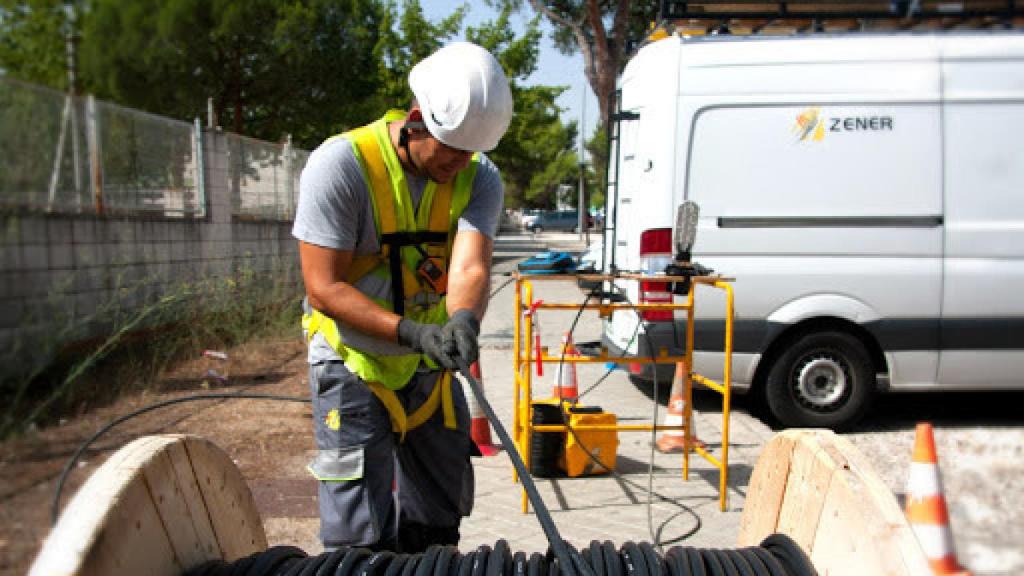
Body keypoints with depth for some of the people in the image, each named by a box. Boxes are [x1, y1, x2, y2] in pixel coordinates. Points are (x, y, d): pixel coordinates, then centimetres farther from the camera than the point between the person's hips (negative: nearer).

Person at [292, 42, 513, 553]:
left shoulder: (479, 178, -7)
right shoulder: (340, 164, -21)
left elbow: (470, 267, -21)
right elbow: (324, 287, -22)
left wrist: (464, 320, -44)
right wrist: (413, 332, -33)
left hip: (431, 369, 5)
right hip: (355, 368, -4)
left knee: (436, 529, 18)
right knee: (362, 539, -1)